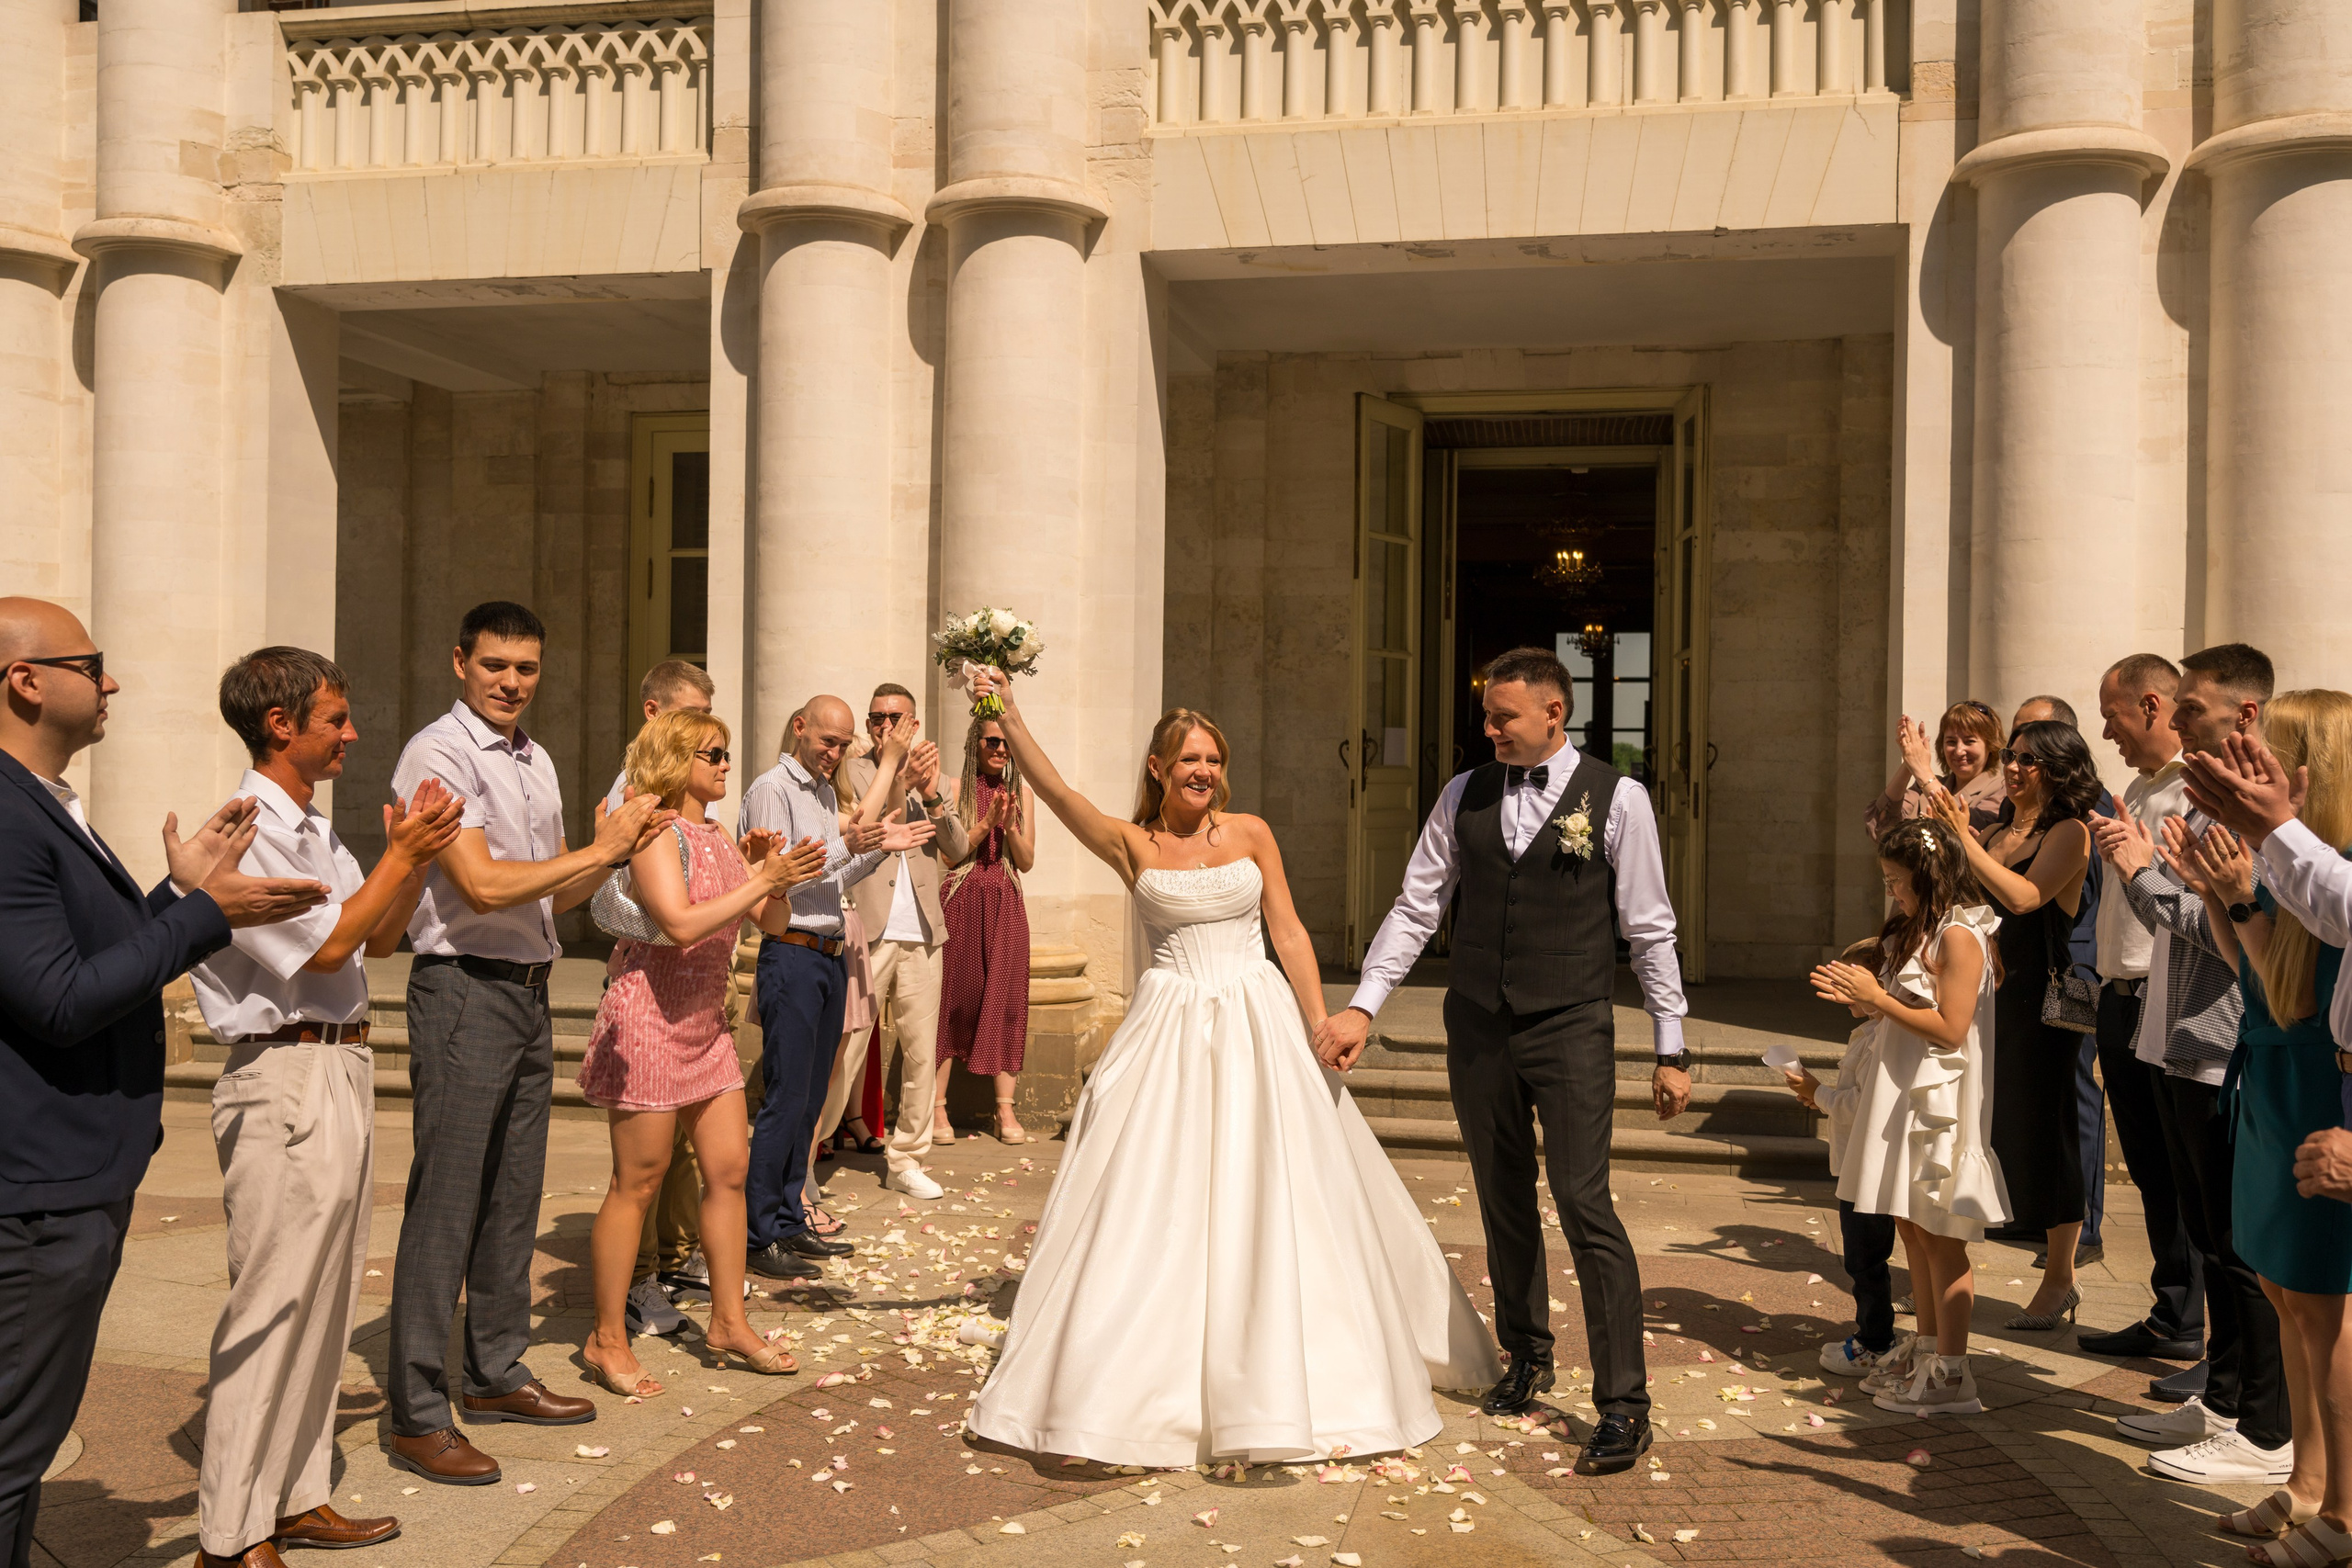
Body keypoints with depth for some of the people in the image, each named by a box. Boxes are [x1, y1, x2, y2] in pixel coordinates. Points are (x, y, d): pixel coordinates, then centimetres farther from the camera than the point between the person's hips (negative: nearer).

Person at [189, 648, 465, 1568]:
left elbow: (379, 940, 16)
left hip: (341, 1072, 10)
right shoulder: (245, 831, -15)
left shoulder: (313, 831, 14)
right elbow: (327, 947, -18)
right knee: (274, 1306, -3)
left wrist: (415, 854, 2)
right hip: (286, 1081, -10)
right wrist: (404, 854, -13)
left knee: (326, 1300, 15)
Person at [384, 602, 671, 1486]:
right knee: (445, 1204, -4)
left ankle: (495, 1374, 27)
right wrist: (599, 849, -12)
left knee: (513, 1197, 14)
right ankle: (416, 1413, 4)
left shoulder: (535, 761, 15)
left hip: (529, 990, 8)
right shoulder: (439, 754, -10)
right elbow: (484, 885, -20)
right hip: (464, 989, -8)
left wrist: (614, 855, 1)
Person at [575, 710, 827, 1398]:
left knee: (729, 1168, 9)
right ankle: (607, 1339, 12)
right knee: (638, 1181, -1)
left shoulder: (719, 838, 11)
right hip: (650, 1019, -8)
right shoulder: (658, 835, -13)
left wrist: (770, 870, -5)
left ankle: (729, 1321, 20)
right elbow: (683, 924, -26)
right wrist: (763, 881, -23)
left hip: (706, 1023, 8)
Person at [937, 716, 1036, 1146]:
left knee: (1005, 998, 1)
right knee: (953, 999, -1)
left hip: (1005, 905, 3)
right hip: (962, 901, -3)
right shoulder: (955, 788, 1)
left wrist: (1009, 825, -9)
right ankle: (937, 1106, 6)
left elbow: (1027, 861, 7)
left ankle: (1006, 1111, 5)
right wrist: (986, 823, -15)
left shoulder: (1021, 793, 10)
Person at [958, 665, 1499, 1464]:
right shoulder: (1131, 845, 0)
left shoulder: (1251, 834, 4)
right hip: (1169, 1030, -1)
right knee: (1153, 1208, 0)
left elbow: (1289, 933, 3)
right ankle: (1141, 1376, 14)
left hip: (1258, 1023, 1)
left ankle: (1284, 1382, 19)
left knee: (1272, 1203, 4)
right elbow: (1055, 792, -14)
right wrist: (1007, 714, -26)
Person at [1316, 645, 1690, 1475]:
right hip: (1479, 1029, 4)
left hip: (1571, 1031, -4)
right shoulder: (1465, 795, 6)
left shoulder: (1616, 798, -4)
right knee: (1504, 1205, 14)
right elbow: (1415, 908, 6)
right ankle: (1527, 1357, 33)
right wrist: (1362, 1007, -3)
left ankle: (1623, 1403, 2)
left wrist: (1670, 1049, -1)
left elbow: (1649, 930, -1)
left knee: (1586, 1206, -8)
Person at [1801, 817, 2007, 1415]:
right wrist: (1860, 994, 6)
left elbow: (1950, 1029, -20)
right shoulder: (1918, 931, 16)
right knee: (1914, 1232, 15)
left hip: (1940, 1104, -10)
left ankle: (1951, 1373, 1)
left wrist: (1878, 998, -16)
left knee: (1940, 1238, -5)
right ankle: (1924, 1350, 25)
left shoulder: (1959, 936, -14)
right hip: (1905, 1098, 10)